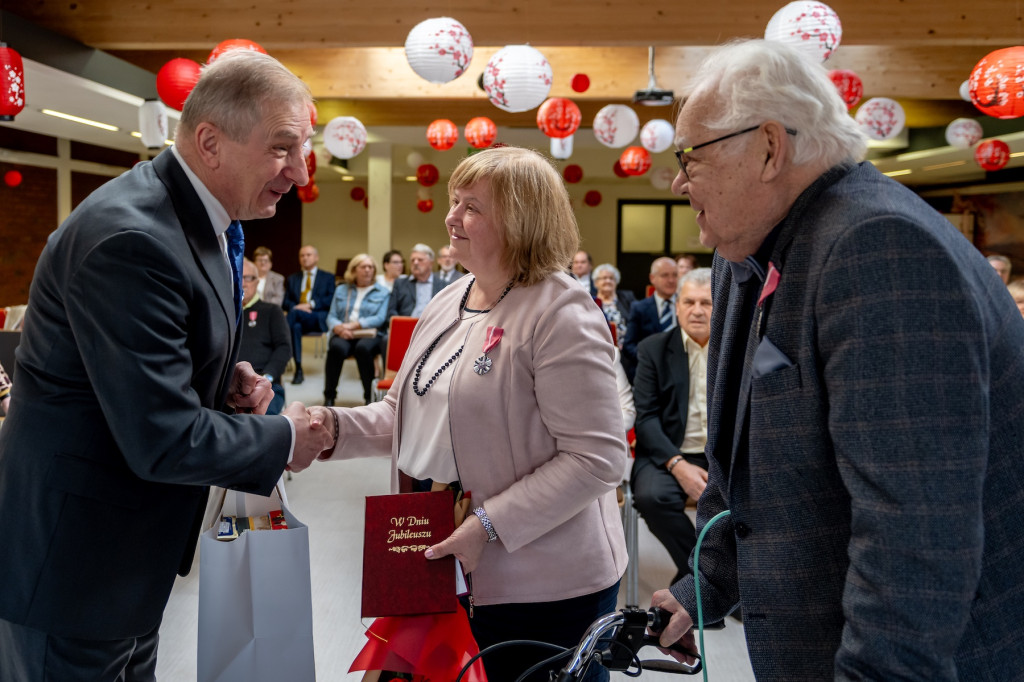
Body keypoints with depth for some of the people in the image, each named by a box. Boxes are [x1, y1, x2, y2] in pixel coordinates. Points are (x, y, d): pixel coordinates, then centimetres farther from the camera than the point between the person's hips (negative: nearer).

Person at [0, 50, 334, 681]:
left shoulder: (206, 220, 3)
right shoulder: (131, 238, -28)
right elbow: (165, 440, -29)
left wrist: (224, 376, -1)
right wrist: (286, 439, -14)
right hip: (69, 559, -9)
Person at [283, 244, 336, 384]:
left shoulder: (328, 277, 19)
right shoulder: (292, 278, 28)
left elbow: (331, 300, 2)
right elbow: (285, 302, 16)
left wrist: (310, 304, -12)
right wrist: (294, 306, -9)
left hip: (318, 318, -3)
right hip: (298, 319, 3)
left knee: (294, 313, -36)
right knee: (296, 326, -37)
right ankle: (298, 370, -39)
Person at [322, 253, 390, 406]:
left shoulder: (382, 293, 13)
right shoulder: (341, 290, 21)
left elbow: (379, 319, -2)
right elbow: (331, 317, 11)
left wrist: (353, 325, -13)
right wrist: (340, 328, -13)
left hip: (369, 335, -1)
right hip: (344, 336, 2)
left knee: (363, 347, -38)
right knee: (337, 347, -34)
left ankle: (369, 395, -26)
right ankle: (329, 396, -25)